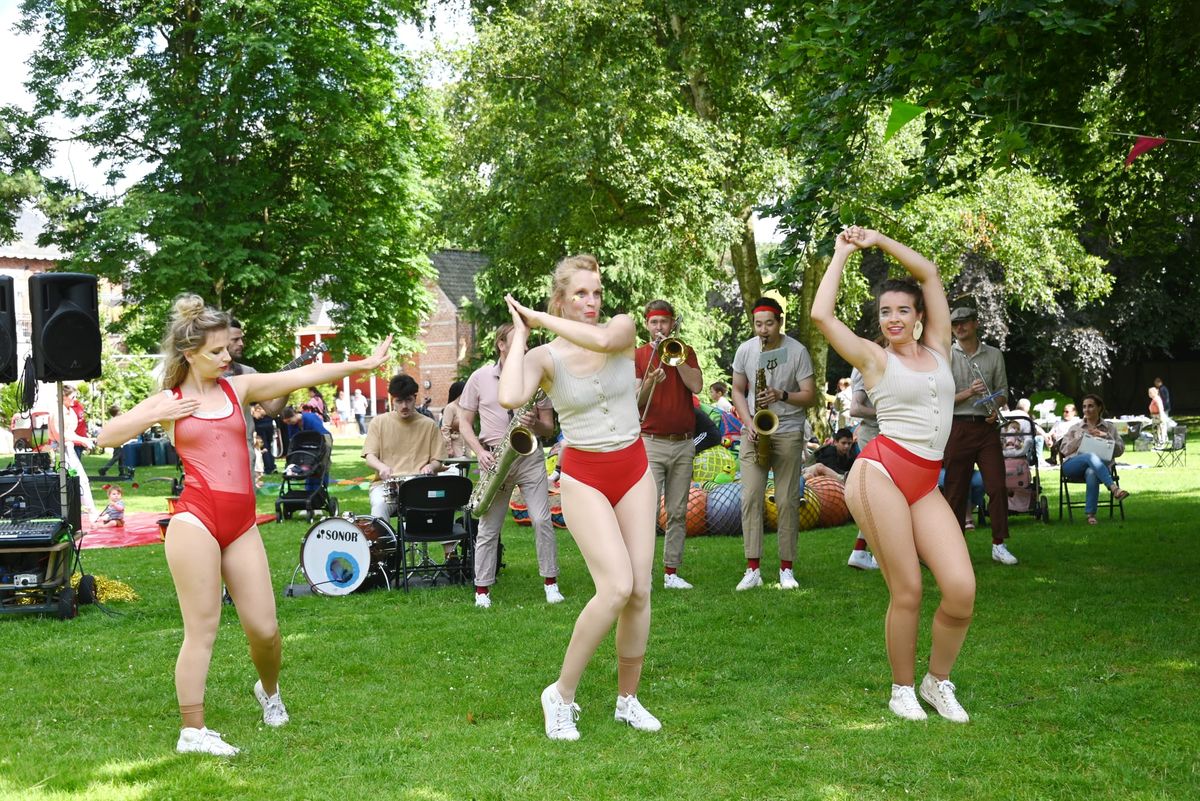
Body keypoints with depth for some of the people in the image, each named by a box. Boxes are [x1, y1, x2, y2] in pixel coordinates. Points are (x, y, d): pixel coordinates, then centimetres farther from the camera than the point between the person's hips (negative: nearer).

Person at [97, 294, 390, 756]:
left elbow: (300, 376, 6)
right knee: (202, 629, -4)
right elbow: (106, 437, 1)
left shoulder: (238, 388, 13)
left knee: (264, 628, 4)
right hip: (196, 519, -3)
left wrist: (360, 365, 1)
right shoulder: (168, 401, 7)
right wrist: (158, 417, -10)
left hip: (242, 523, 4)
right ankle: (192, 732, 5)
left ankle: (269, 691, 36)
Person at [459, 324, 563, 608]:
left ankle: (551, 583, 4)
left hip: (530, 456, 1)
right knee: (488, 528, 1)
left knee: (542, 521, -7)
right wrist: (481, 452, -8)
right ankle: (482, 590, 9)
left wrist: (536, 424, -15)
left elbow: (550, 429, 8)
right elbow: (464, 422, 7)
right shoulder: (480, 378, 4)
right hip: (494, 459, 0)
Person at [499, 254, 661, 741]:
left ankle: (628, 700, 18)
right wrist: (520, 334, -15)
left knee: (640, 591, 1)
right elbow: (510, 398, -28)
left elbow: (601, 340, -28)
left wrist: (539, 318, -17)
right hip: (583, 476, -3)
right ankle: (561, 695, -4)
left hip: (634, 470, 3)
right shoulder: (545, 358, -8)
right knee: (616, 587, -19)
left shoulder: (623, 329, -2)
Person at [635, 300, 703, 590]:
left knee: (678, 513, 5)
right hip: (651, 443, -3)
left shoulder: (685, 352, 12)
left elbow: (696, 385, -6)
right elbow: (635, 403, -4)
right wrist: (650, 382, -23)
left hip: (684, 444, 3)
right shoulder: (638, 356, 5)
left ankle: (671, 572, 10)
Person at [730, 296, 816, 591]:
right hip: (754, 432, 2)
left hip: (788, 433, -2)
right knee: (751, 497, -7)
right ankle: (752, 569, -6)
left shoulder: (797, 351, -6)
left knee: (788, 500, -1)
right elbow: (738, 391, 10)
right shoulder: (745, 350, 1)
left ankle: (786, 568, 7)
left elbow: (810, 396, -6)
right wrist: (748, 423, -5)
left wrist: (782, 395, -23)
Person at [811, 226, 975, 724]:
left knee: (961, 589, -10)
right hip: (881, 472, -4)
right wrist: (843, 252, 8)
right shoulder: (875, 358, 7)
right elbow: (821, 315, -4)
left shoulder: (938, 348, 17)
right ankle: (901, 690, 13)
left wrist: (878, 240, 21)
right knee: (907, 592, -7)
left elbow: (929, 273, 19)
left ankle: (937, 682, 13)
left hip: (926, 485, 4)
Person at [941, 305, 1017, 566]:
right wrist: (969, 393, -16)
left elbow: (1002, 392, 15)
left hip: (986, 427, 1)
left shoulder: (994, 355, 9)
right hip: (958, 428, -1)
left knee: (997, 485, -5)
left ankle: (999, 545, 1)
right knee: (956, 489, 2)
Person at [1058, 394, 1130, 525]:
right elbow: (1063, 450, 11)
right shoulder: (1075, 428, 23)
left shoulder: (1109, 428, 22)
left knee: (1092, 472, -40)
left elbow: (1120, 450, 11)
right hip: (1072, 467, 0)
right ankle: (1113, 487, -52)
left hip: (1099, 466, 0)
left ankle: (1091, 514, -38)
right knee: (1091, 457, -37)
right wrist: (1083, 438, 0)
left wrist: (1105, 436, -2)